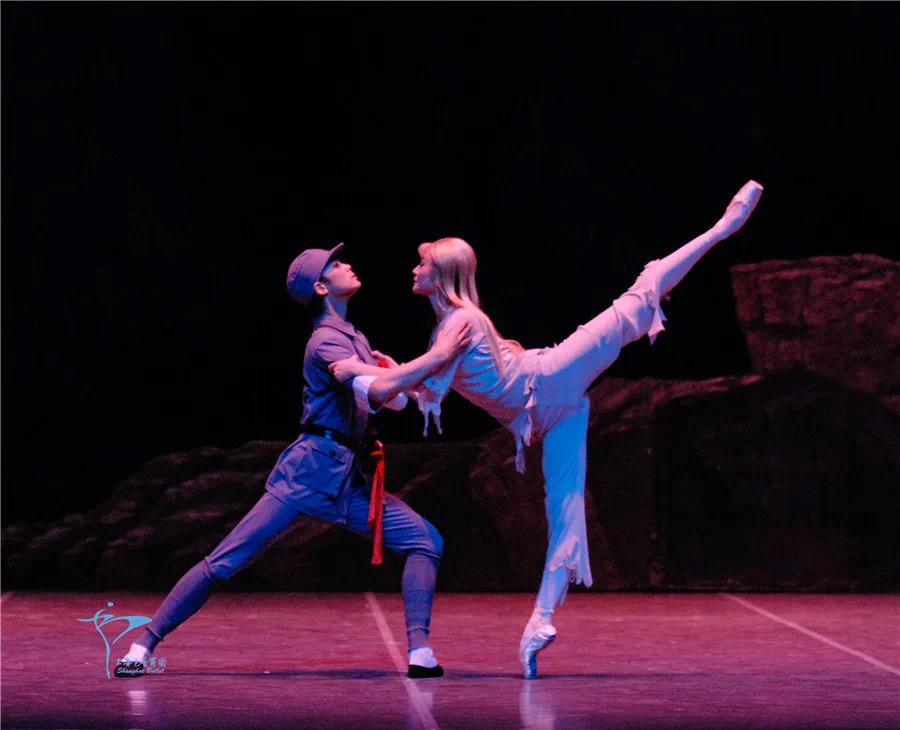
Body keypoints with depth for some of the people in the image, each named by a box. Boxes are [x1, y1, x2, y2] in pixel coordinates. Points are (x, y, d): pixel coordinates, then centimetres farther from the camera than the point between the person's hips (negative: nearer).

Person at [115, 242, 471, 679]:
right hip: (310, 471, -8)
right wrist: (437, 357, -23)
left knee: (425, 539, -4)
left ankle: (420, 652, -11)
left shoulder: (355, 339, 17)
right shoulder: (327, 341, -11)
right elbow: (376, 392, -26)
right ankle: (143, 645, -4)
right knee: (225, 562, -10)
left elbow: (395, 401, 17)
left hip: (348, 481, 8)